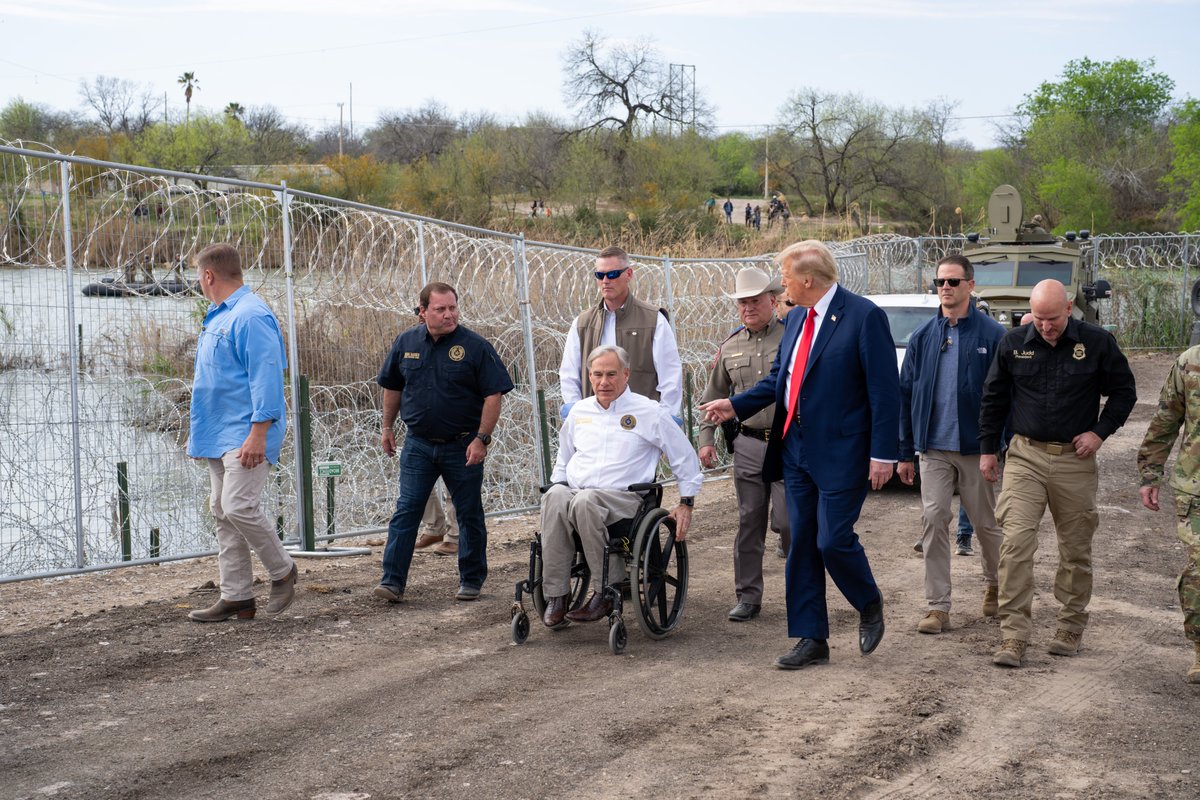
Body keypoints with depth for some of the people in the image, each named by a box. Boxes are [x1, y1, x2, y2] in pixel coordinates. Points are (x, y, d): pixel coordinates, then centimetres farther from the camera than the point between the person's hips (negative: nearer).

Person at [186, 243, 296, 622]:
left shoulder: (251, 316, -15)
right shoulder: (218, 316, 18)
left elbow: (266, 377, -21)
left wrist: (258, 433, -25)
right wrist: (198, 428, 25)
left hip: (244, 434, -10)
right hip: (219, 434, 10)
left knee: (239, 507, -16)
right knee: (223, 513, 9)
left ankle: (282, 571, 6)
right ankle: (236, 597, 13)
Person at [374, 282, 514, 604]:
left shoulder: (475, 346, -8)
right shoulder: (406, 343, 3)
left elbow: (493, 395, -10)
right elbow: (392, 387, 16)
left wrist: (481, 439, -15)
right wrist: (388, 427, 16)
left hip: (463, 446, -2)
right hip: (418, 444, 2)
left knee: (469, 514, 7)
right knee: (406, 511, -4)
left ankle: (471, 580, 20)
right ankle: (393, 581, -4)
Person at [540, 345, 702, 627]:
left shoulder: (649, 412, 7)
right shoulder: (579, 411, 21)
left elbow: (685, 458, 12)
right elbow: (563, 459, 36)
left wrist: (686, 503, 9)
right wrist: (558, 486, 22)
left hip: (622, 496, -3)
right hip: (574, 491, 4)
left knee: (586, 502, -40)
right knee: (554, 497, -35)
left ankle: (604, 592, -31)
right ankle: (555, 596, -36)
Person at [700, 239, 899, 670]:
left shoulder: (863, 316, -12)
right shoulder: (796, 319, 12)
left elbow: (884, 389, -14)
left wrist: (883, 453, -17)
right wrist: (736, 405, 10)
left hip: (841, 452, -8)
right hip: (796, 449, 8)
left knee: (833, 540, -8)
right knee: (802, 545, 8)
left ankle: (870, 605, 21)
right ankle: (811, 640, 16)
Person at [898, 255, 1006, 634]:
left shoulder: (992, 335, -4)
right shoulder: (923, 337, 5)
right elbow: (906, 395, 8)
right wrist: (905, 453, 5)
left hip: (976, 447, -2)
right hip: (934, 448, 2)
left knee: (987, 522, 11)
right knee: (933, 520, -4)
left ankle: (995, 583, 36)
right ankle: (937, 606, 0)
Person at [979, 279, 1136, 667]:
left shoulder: (1097, 342, -3)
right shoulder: (1013, 343, 1)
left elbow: (1124, 391, 8)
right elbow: (993, 398, 12)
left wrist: (1100, 432, -4)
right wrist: (987, 449, 10)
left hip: (1074, 460, 0)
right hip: (1025, 456, 0)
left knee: (1076, 548, 8)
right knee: (1015, 542, -11)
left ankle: (1070, 627, 25)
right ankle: (1013, 635, -10)